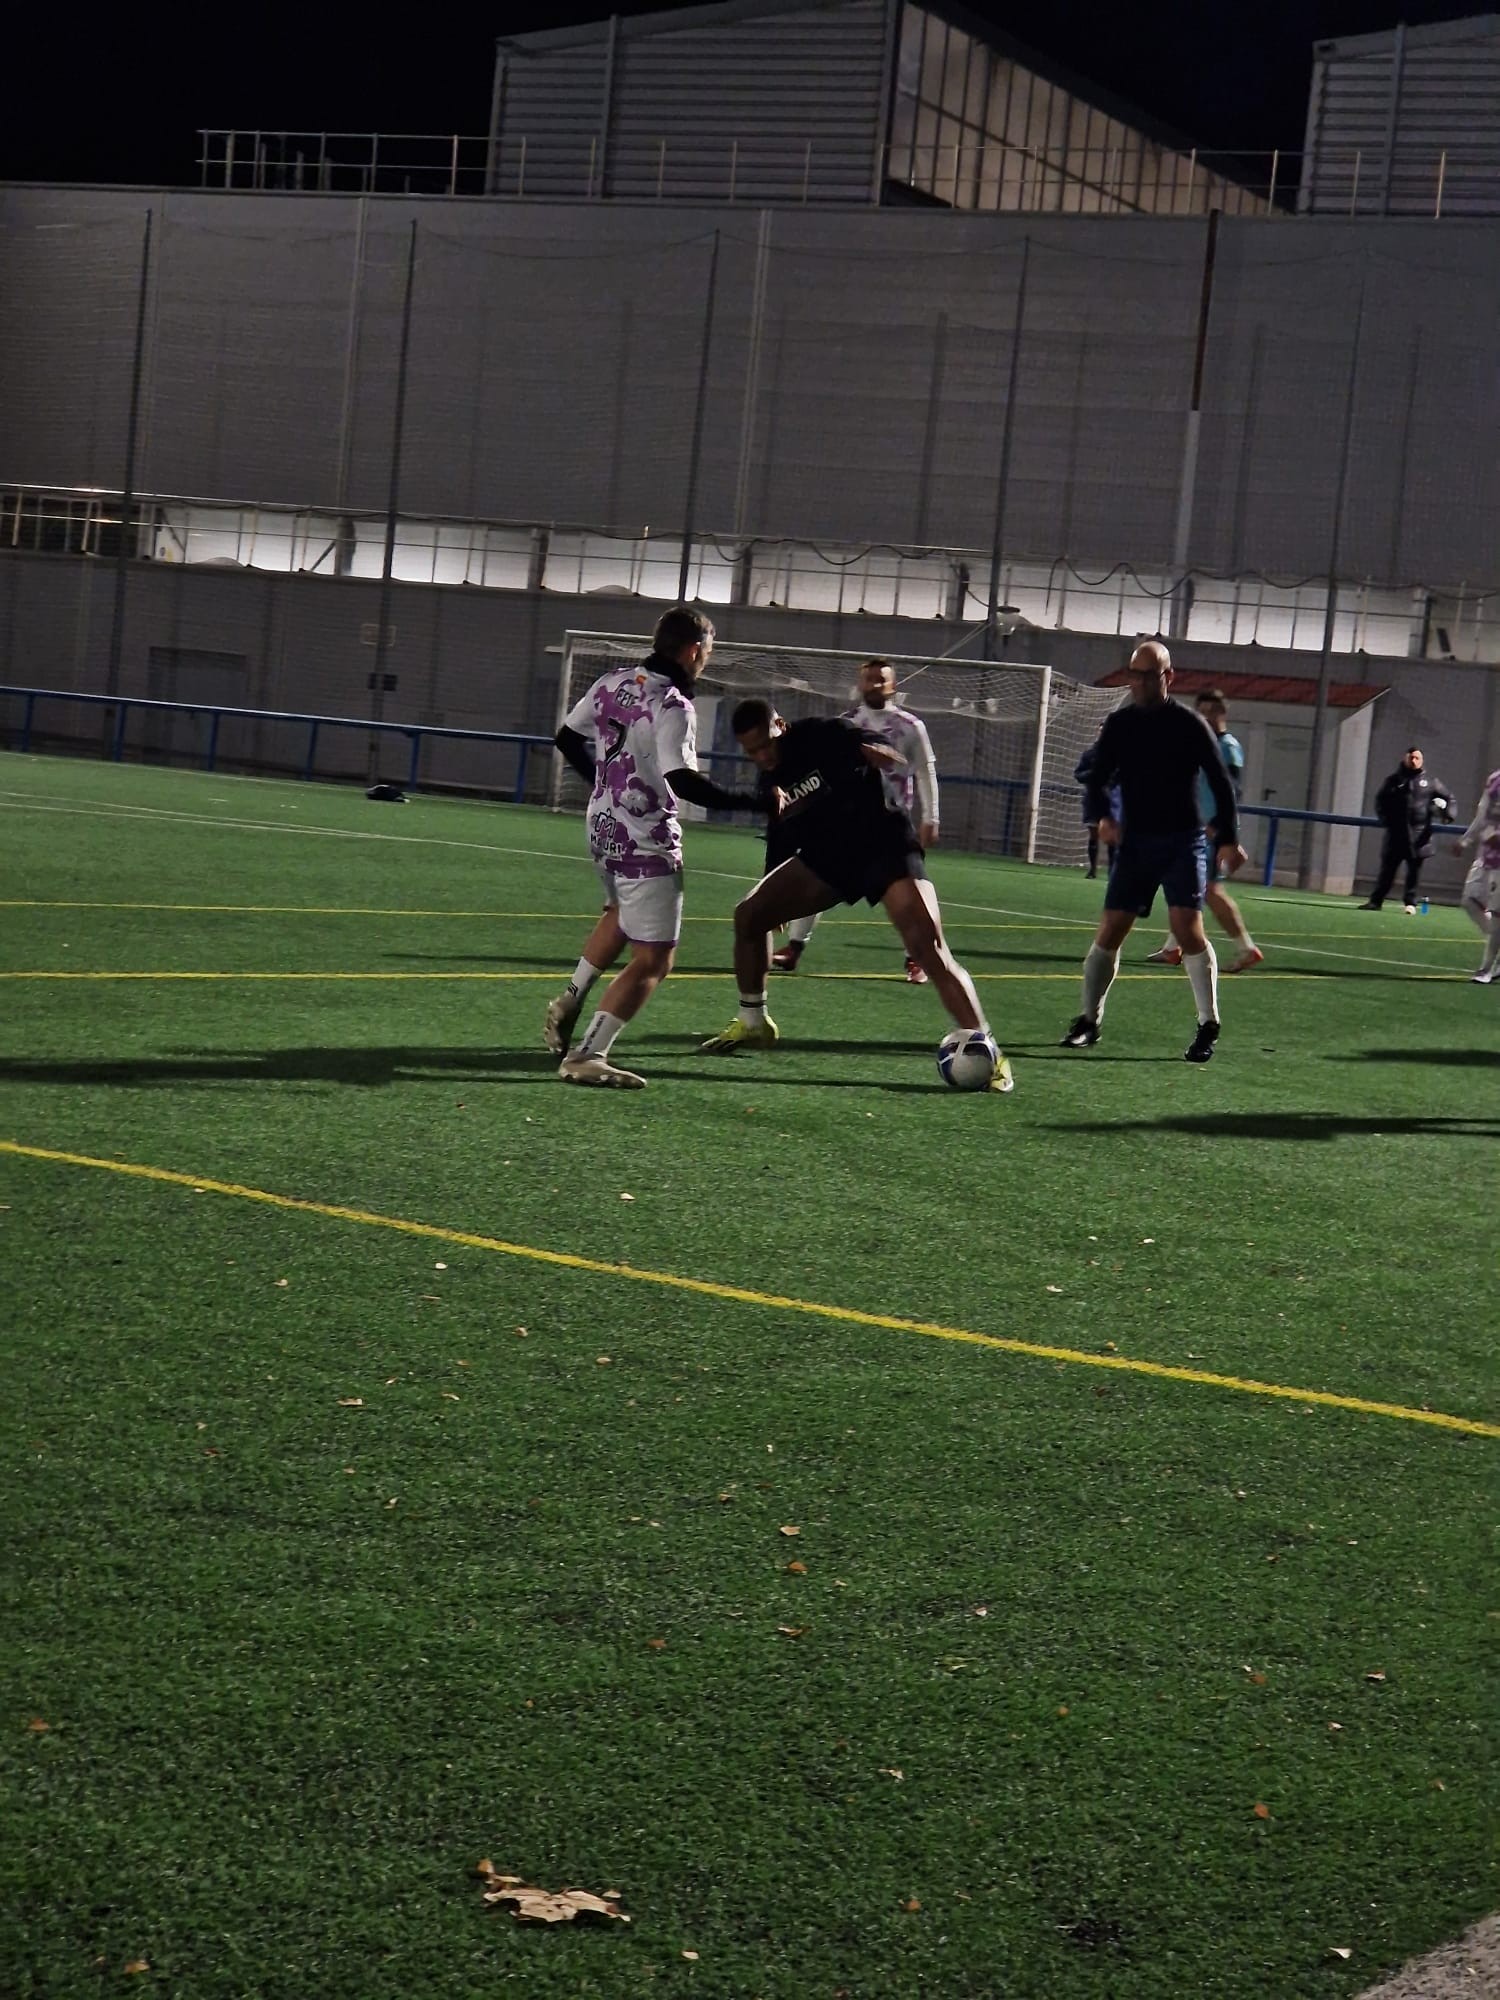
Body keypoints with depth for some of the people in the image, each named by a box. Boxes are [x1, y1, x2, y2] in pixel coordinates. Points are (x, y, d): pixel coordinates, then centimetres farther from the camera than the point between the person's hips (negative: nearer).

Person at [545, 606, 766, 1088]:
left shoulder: (613, 682, 4)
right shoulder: (671, 706, -19)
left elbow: (567, 738, 15)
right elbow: (683, 781, -30)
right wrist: (753, 801, -26)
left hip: (604, 828, 8)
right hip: (646, 844, -8)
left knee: (622, 914, 35)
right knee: (654, 959, -3)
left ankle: (569, 1001, 29)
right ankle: (588, 1056, -10)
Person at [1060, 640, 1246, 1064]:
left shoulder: (1189, 725, -5)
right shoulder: (1119, 724, 5)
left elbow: (1220, 782, -2)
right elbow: (1098, 780, 8)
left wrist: (1229, 839, -7)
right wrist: (1102, 817, -12)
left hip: (1183, 841, -3)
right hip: (1136, 840, 3)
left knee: (1187, 927, -15)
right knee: (1110, 930, -1)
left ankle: (1208, 1026, -5)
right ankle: (1088, 1020, 11)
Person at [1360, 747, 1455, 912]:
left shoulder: (1429, 781, 6)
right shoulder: (1395, 780, 6)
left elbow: (1448, 797, 14)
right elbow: (1380, 799, 13)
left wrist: (1447, 812, -5)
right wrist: (1384, 818, -1)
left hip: (1418, 834, 0)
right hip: (1396, 832, 0)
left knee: (1414, 870, 2)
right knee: (1387, 867, 4)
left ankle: (1410, 903, 11)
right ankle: (1375, 900, 9)